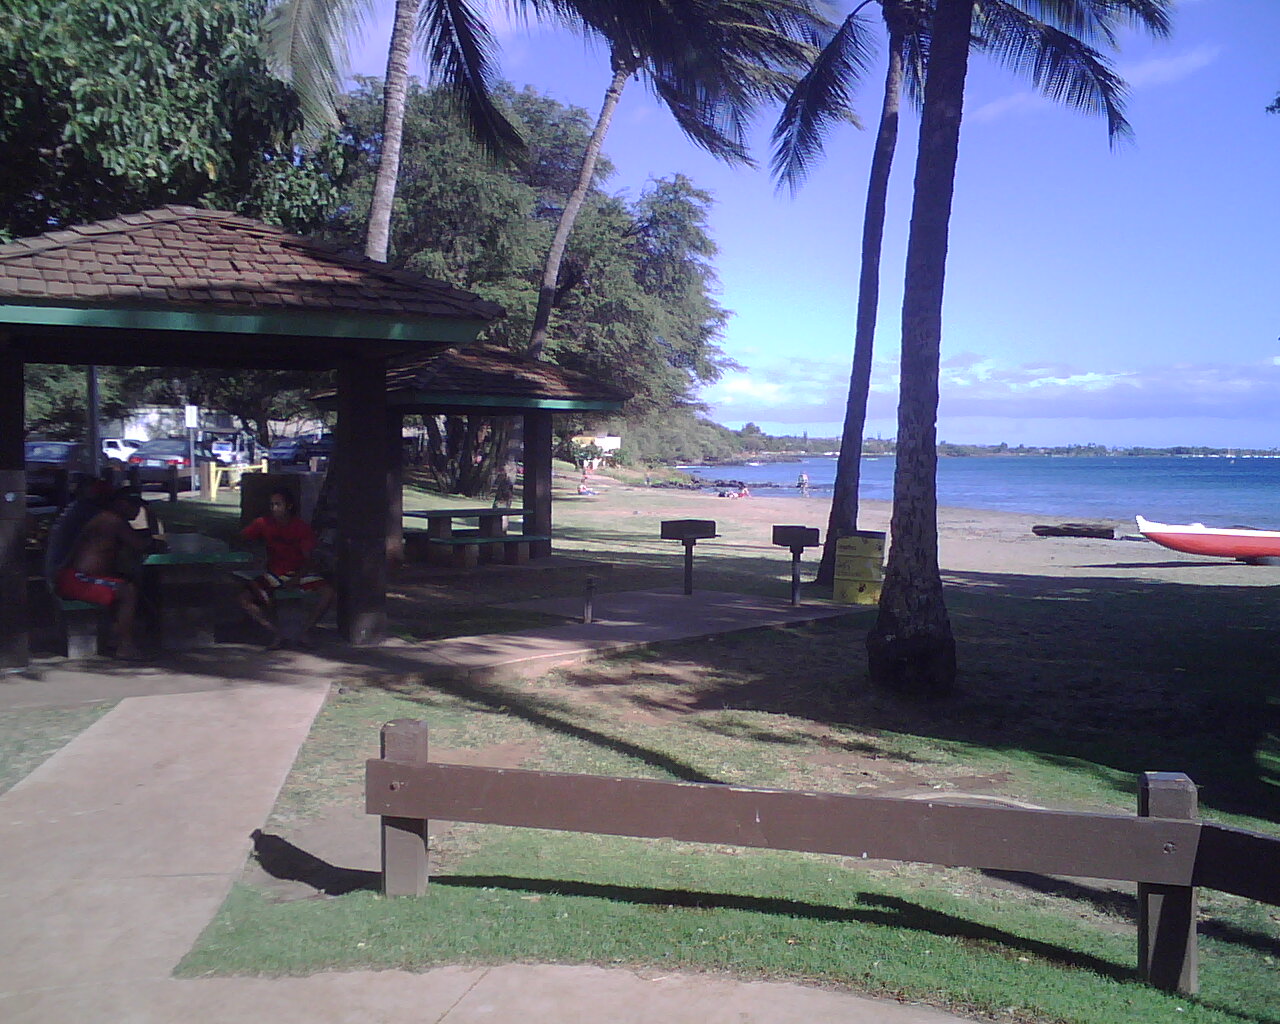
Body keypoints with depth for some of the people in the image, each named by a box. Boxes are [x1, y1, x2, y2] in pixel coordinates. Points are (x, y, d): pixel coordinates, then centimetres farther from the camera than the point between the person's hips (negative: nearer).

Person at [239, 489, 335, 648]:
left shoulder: (302, 527, -7)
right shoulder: (264, 523, -3)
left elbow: (307, 559, -9)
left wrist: (297, 578, -24)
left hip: (300, 573, -1)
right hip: (274, 573, 1)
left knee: (328, 593, -27)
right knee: (245, 600, -21)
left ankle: (306, 632, -12)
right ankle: (276, 634, -12)